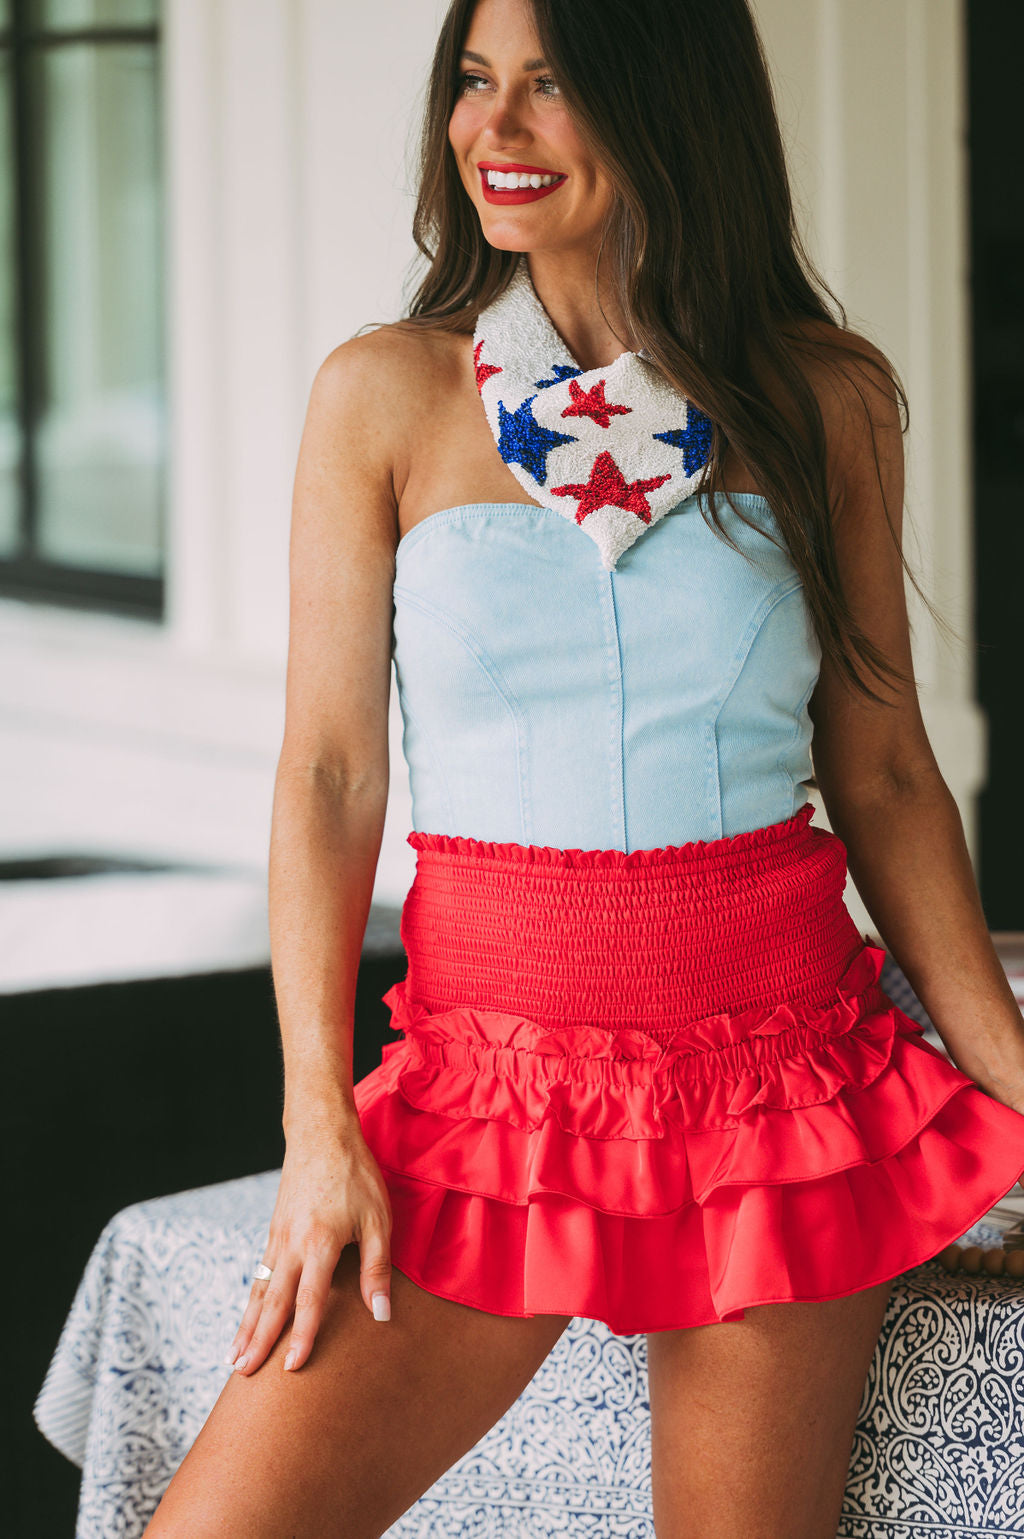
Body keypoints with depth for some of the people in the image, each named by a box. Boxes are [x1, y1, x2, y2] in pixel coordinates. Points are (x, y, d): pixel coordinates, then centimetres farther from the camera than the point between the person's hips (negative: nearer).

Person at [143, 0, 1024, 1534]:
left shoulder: (826, 399, 4)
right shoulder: (384, 396, 2)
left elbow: (883, 775, 7)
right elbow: (329, 775, 0)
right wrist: (319, 1126, -7)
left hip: (779, 1056, 1)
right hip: (491, 1062, 0)